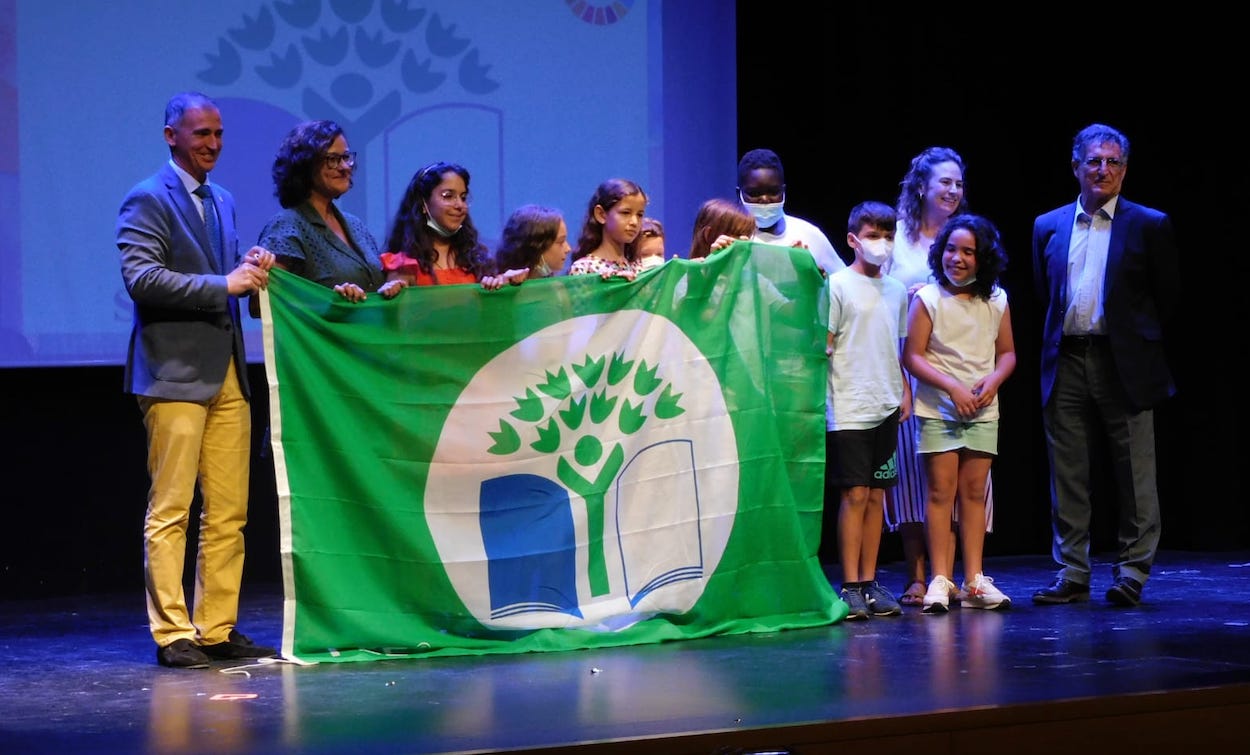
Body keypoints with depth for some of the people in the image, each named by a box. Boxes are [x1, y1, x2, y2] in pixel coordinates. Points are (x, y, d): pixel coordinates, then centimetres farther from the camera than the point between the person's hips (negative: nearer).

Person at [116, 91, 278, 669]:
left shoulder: (222, 202, 19)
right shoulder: (147, 200, -5)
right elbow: (141, 277, -17)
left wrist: (251, 270, 1)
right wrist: (224, 284, -19)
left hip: (228, 375, 8)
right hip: (176, 376, -8)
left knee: (228, 513, 7)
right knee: (170, 511, -4)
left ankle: (218, 629, 13)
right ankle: (171, 635, 0)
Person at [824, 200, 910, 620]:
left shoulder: (895, 291, 14)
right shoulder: (838, 285, -4)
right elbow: (822, 346, -6)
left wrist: (904, 389, 11)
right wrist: (824, 399, -13)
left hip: (886, 408, 6)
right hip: (849, 408, -6)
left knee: (877, 495, 7)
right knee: (854, 495, -7)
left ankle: (869, 583, 12)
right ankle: (850, 586, -3)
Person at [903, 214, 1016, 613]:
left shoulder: (996, 300, 6)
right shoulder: (927, 298, -6)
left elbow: (1007, 352, 12)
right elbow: (912, 356, -9)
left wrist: (994, 380, -9)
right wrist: (953, 388, -17)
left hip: (983, 411, 3)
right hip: (938, 409, -3)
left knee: (974, 491, 4)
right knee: (941, 491, -4)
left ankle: (974, 580, 7)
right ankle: (939, 580, -1)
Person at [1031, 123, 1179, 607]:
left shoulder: (1149, 226, 2)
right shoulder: (1048, 227, 11)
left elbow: (1168, 297, 4)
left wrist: (1140, 344, 3)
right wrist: (1059, 341, 10)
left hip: (1124, 366, -3)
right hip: (1066, 364, 3)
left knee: (1134, 475, 1)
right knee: (1067, 476, 5)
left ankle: (1132, 572, 8)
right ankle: (1072, 575, 12)